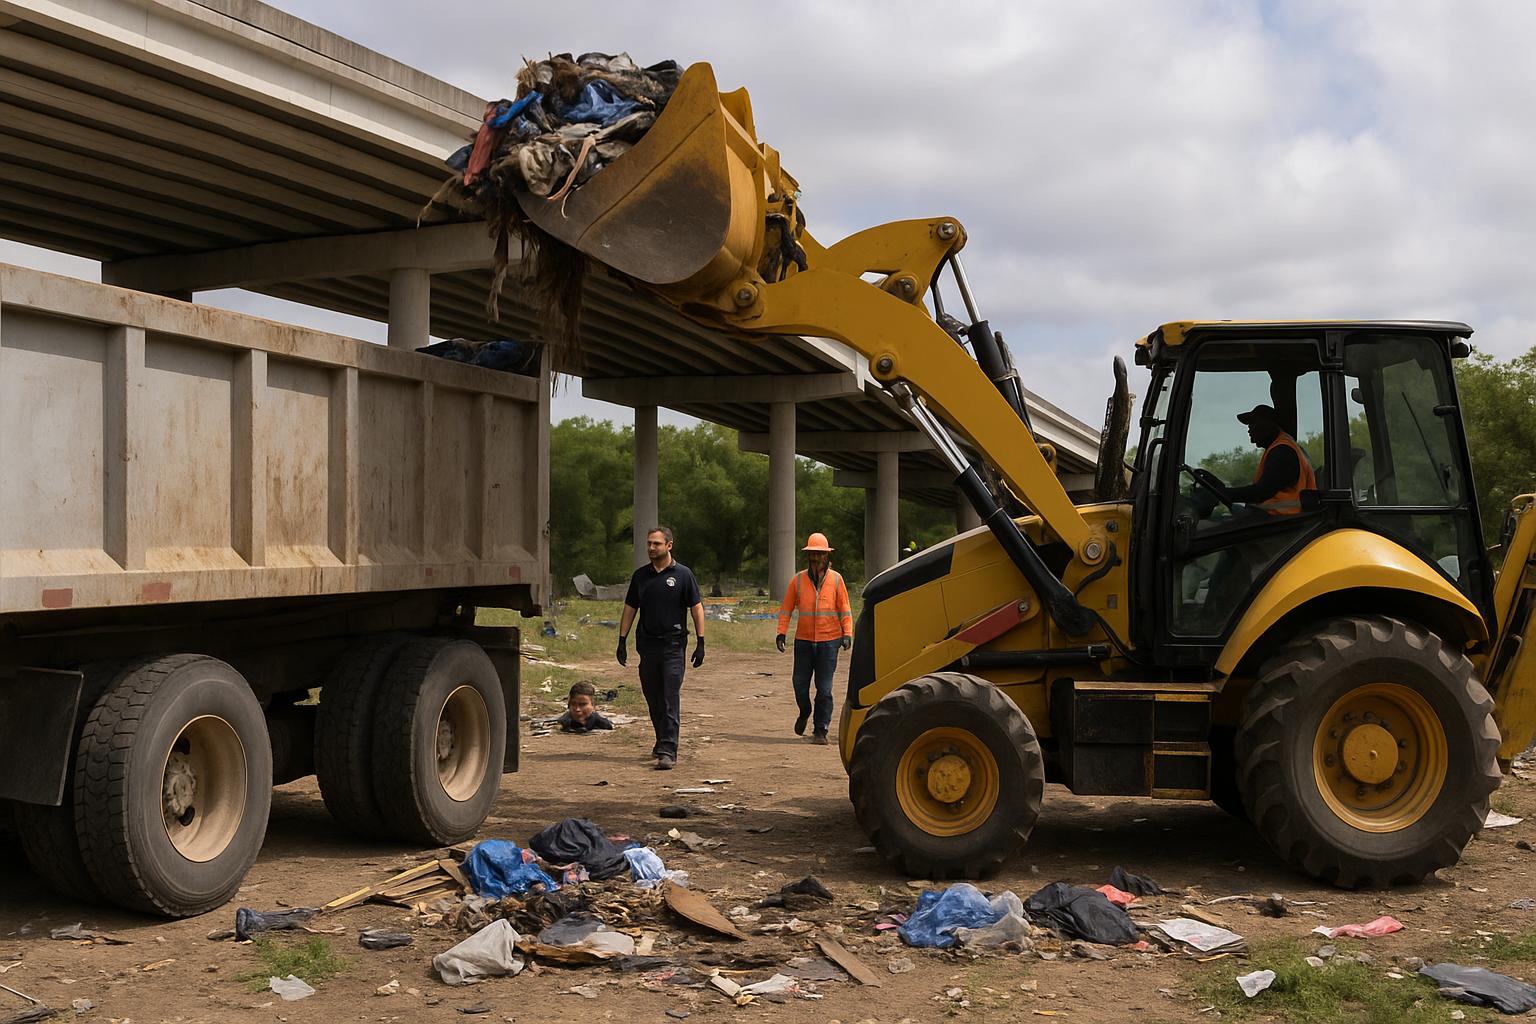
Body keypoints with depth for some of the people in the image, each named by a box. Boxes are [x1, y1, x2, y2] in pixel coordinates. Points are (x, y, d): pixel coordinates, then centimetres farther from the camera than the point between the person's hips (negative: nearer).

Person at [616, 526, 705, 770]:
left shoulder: (682, 574, 0)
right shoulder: (640, 575, 10)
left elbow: (696, 608, 0)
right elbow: (630, 609, 14)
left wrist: (700, 643, -6)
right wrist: (622, 641, 7)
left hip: (673, 644, -4)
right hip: (647, 644, 4)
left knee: (670, 700, -10)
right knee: (653, 700, 10)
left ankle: (668, 751, -14)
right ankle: (663, 741, 27)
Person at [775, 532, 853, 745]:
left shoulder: (836, 579, 1)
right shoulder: (798, 579, 3)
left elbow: (845, 609, 4)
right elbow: (786, 608, 6)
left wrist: (847, 634, -6)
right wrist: (781, 632, -3)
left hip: (829, 641, -1)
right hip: (803, 640, 1)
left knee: (824, 688, -3)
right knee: (800, 683, 6)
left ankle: (820, 730, 5)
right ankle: (805, 712, 36)